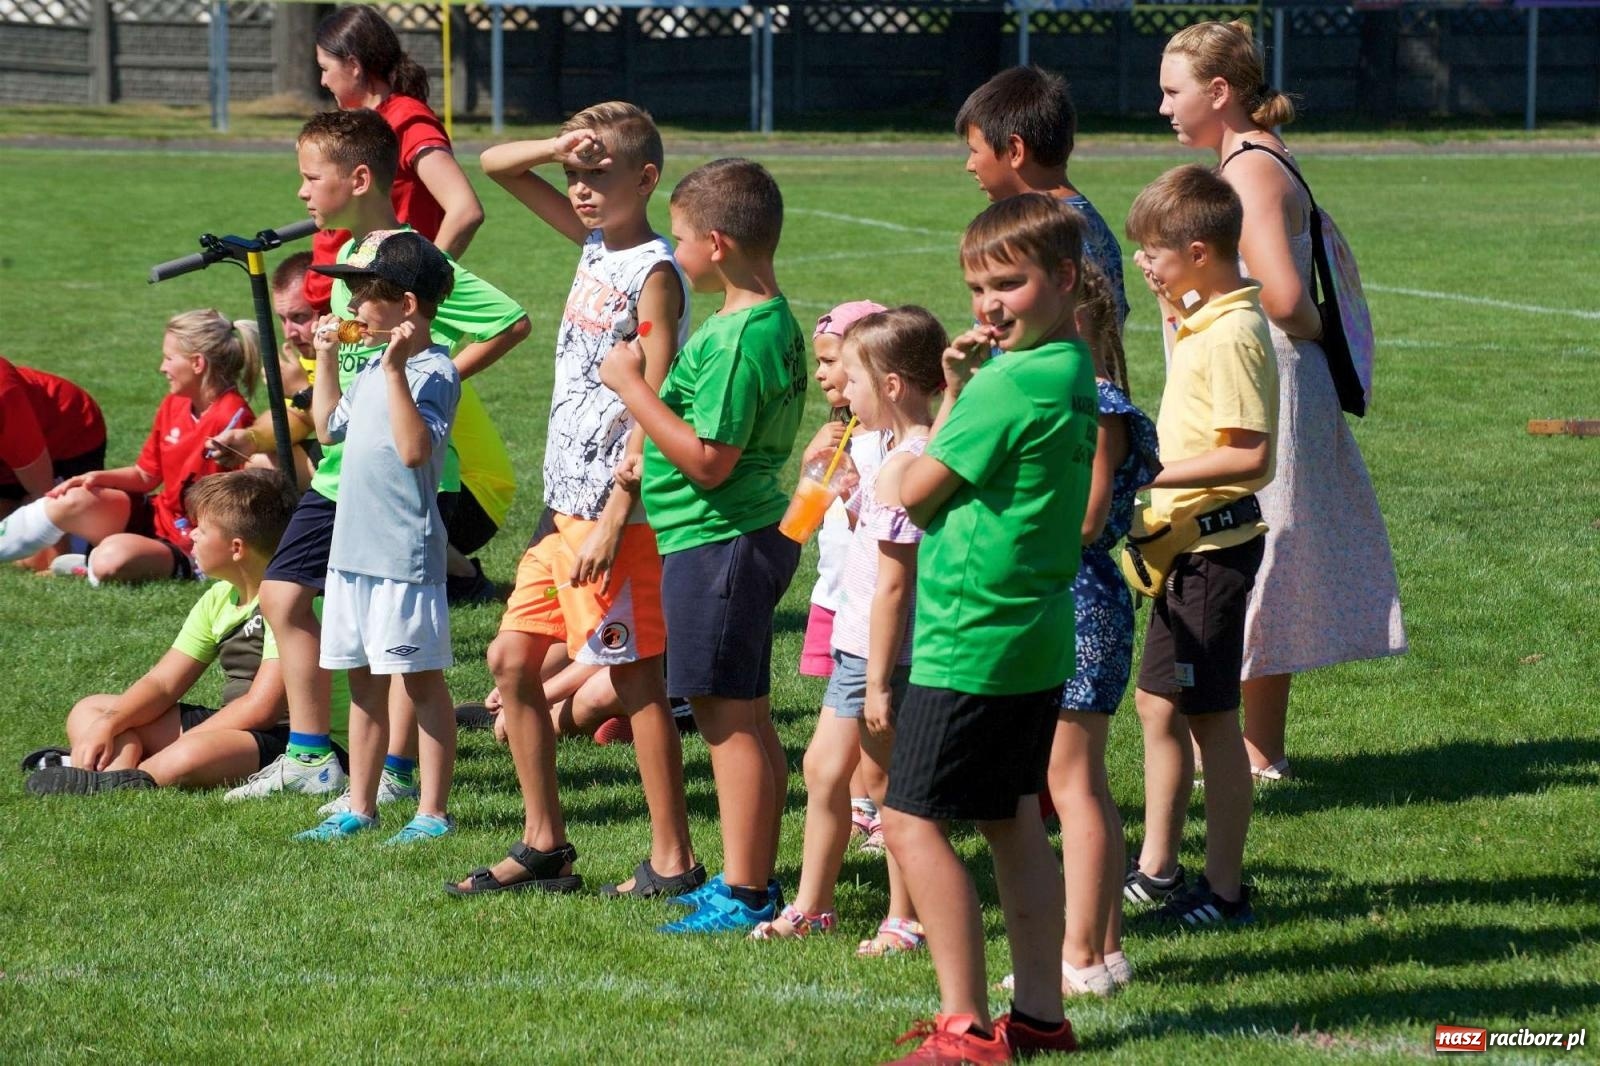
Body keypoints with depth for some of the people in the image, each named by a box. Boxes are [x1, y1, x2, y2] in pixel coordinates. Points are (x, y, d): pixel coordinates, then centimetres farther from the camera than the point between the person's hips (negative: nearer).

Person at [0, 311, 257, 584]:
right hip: (156, 516, 9)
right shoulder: (173, 405, 7)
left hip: (191, 549, -8)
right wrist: (99, 478, -1)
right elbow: (146, 475, 15)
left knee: (111, 560, -34)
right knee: (74, 500, -10)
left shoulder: (232, 417, -21)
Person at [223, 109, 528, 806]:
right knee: (284, 596, 12)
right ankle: (311, 758, 20)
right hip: (340, 470, 10)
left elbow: (511, 322, -20)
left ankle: (397, 772, 9)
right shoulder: (347, 257, 11)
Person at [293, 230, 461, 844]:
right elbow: (330, 428, 29)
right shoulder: (372, 370, 14)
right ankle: (359, 809, 22)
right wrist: (327, 359, 22)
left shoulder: (433, 372, -14)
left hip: (404, 556, -9)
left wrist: (395, 371, -29)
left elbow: (414, 448, -28)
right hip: (353, 548, 9)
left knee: (421, 679, -2)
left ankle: (432, 812, 4)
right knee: (364, 681, 15)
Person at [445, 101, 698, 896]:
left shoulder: (653, 273, -13)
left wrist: (613, 521, -21)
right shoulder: (594, 243, 11)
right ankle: (543, 844, 19)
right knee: (511, 661, 11)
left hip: (618, 512, -9)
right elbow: (496, 166, 17)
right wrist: (560, 147, -4)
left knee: (637, 681, -3)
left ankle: (673, 860, 5)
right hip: (564, 502, 9)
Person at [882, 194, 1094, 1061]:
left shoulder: (1009, 385, -19)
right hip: (1038, 640, 10)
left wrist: (955, 397, 3)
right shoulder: (1074, 373, 10)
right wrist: (959, 391, 1)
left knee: (911, 821, -4)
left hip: (969, 642, -10)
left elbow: (915, 492, -12)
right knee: (1014, 821, 15)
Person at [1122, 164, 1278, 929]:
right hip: (1185, 542, 10)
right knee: (1159, 705, 16)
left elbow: (1250, 457, -25)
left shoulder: (1232, 335, -20)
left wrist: (1151, 473, -23)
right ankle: (1156, 871, 26)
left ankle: (1225, 892, 6)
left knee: (1210, 718, -2)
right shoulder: (1199, 320, 10)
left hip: (1215, 543, -10)